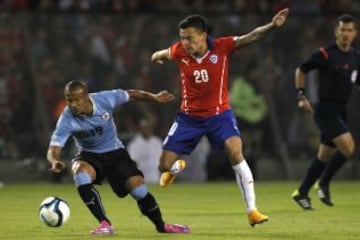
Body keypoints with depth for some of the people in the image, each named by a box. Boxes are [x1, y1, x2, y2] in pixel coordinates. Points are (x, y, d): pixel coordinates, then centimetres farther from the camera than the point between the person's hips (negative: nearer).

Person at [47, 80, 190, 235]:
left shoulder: (104, 99, -22)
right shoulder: (67, 120, -25)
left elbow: (130, 95, -3)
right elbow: (53, 149, -30)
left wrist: (154, 97, -1)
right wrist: (55, 161, -52)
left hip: (115, 153, 1)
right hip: (89, 156, -1)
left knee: (139, 190, -12)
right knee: (81, 172, -35)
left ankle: (161, 226, 16)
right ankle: (105, 224, -27)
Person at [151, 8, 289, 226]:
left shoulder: (222, 47, -17)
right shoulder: (179, 52, -11)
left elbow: (251, 37, -29)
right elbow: (163, 54, 13)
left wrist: (272, 26, -45)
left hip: (219, 114, -2)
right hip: (189, 117, 2)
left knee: (236, 153, -26)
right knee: (165, 166, 1)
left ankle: (252, 210, -20)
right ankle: (178, 167, 42)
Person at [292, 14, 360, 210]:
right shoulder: (325, 54, -10)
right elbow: (301, 70, 1)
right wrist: (301, 95, -5)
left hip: (340, 112, 7)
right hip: (325, 110, -7)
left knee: (325, 155, 10)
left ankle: (301, 193, 22)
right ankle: (323, 184, -2)